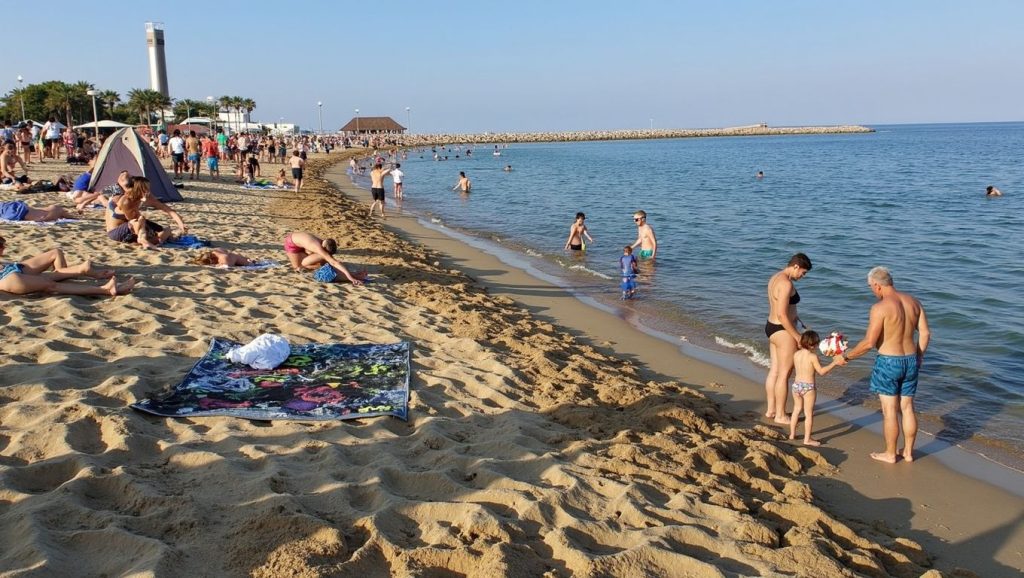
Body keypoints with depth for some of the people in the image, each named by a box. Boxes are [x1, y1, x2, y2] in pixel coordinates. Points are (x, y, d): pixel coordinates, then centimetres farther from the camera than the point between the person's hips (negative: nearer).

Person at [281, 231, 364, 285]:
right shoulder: (318, 248, -39)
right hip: (291, 243, -6)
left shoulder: (325, 244, -17)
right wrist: (350, 277, -48)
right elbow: (334, 262, -44)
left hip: (298, 240, 7)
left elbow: (334, 263, -10)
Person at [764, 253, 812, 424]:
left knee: (774, 370, 17)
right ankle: (780, 415, 10)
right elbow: (782, 315, -25)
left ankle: (771, 410, 26)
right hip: (783, 331, -10)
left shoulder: (775, 278, 10)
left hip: (772, 327, 10)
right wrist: (797, 336, -18)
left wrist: (800, 322, 18)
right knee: (784, 374, 0)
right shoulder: (786, 283, -22)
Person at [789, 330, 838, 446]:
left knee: (797, 409, 21)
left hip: (796, 384, 6)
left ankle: (792, 434, 28)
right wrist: (834, 363, -7)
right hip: (808, 387, -6)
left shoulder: (796, 354, 3)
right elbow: (821, 371, -12)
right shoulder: (813, 356, -14)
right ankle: (807, 439, 6)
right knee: (809, 414, 3)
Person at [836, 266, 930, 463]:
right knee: (907, 408, 16)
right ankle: (908, 451, 27)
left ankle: (890, 454, 16)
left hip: (888, 362, -7)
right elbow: (925, 333, 7)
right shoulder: (913, 302, 3)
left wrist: (846, 356, -7)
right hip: (910, 360, 7)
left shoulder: (880, 308, -19)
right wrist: (919, 357, 21)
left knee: (889, 410, 5)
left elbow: (869, 343, -20)